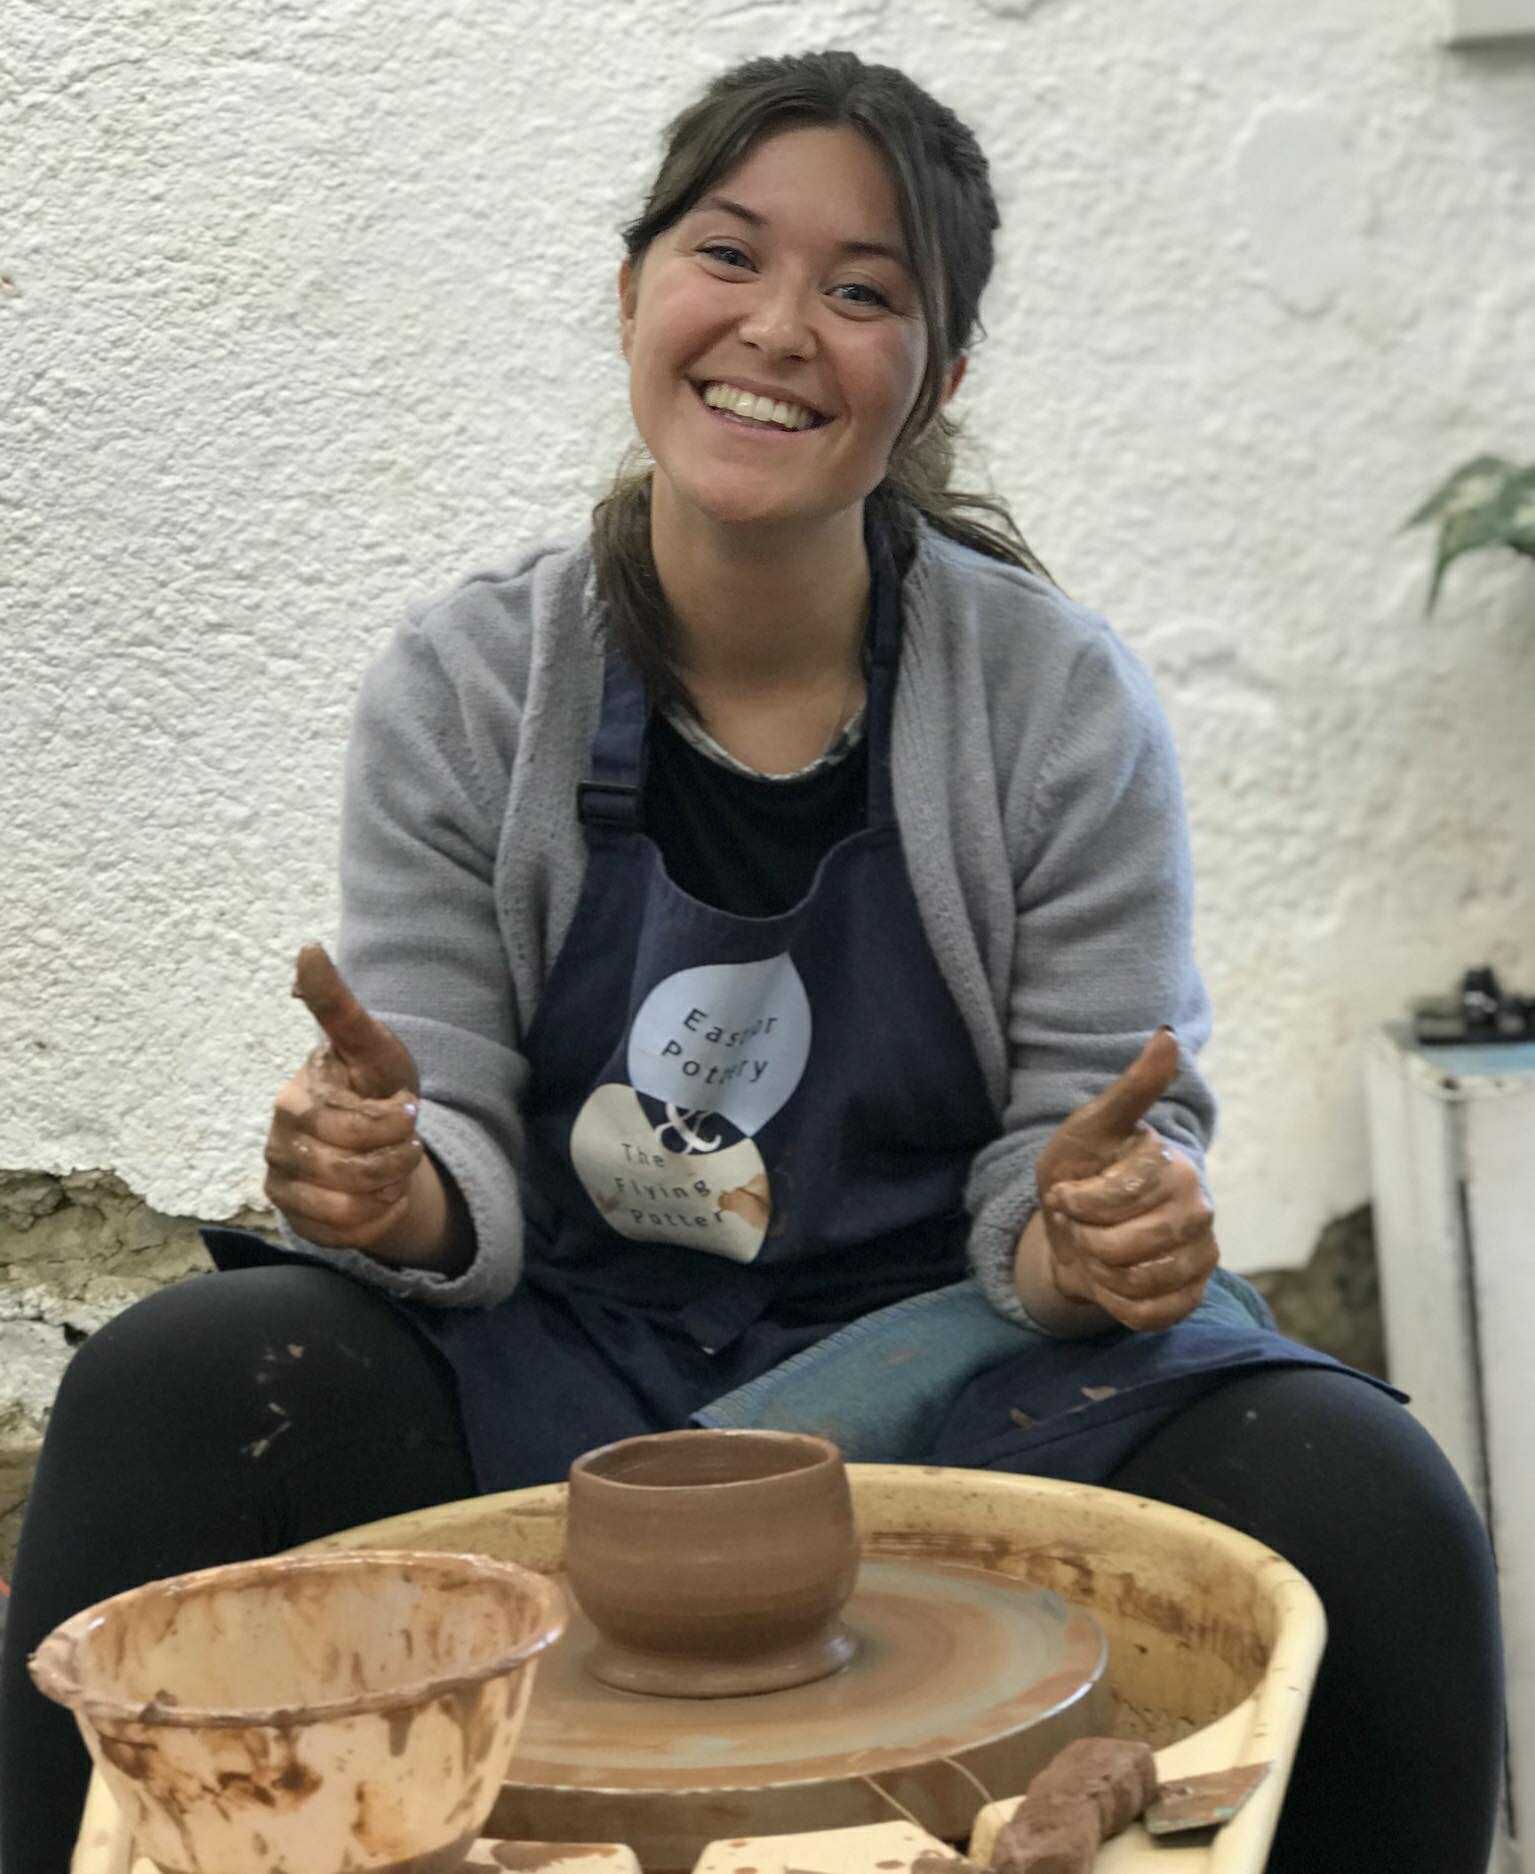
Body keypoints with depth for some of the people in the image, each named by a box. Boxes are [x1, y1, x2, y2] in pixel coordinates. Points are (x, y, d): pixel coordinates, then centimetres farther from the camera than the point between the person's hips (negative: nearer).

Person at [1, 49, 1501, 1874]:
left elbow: (1068, 1166, -2)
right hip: (558, 1361, 1)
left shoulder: (1063, 703, -4)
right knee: (166, 1392, -27)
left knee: (1367, 1517, -28)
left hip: (939, 1359, 0)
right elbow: (463, 1170, -3)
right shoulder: (458, 694, -2)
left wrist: (1098, 1238, -26)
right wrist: (400, 1187, -27)